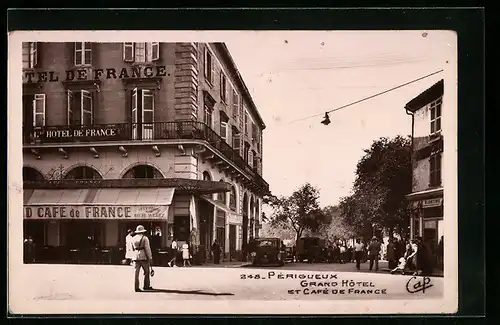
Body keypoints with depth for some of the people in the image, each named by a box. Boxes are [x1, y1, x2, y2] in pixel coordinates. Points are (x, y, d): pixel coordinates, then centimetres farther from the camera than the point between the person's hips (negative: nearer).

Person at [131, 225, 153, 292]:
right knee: (147, 271, 9)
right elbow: (147, 248, -10)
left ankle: (136, 287, 0)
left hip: (135, 257, 4)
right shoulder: (145, 238, -7)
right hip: (144, 257, -4)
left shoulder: (134, 238, 9)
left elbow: (132, 248, 12)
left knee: (136, 272, 2)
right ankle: (146, 286, 14)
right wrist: (150, 258, -6)